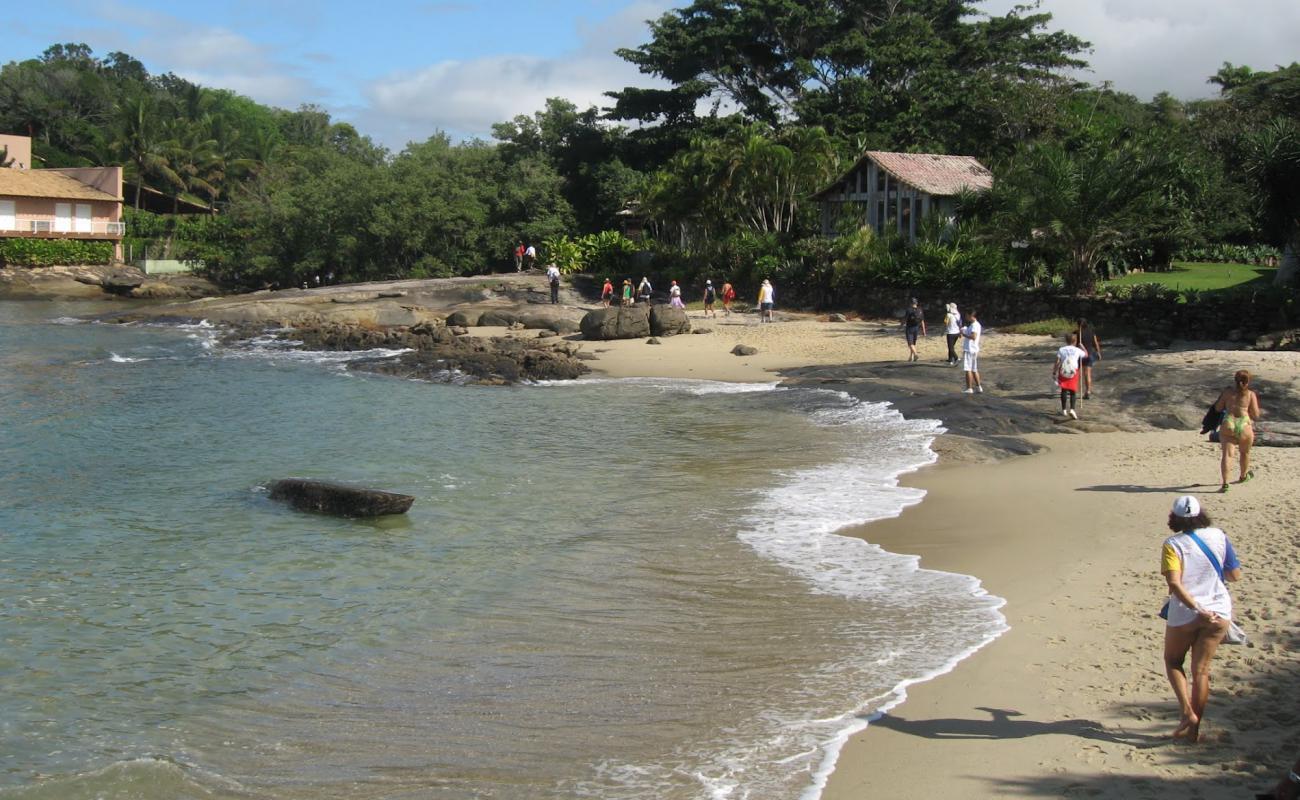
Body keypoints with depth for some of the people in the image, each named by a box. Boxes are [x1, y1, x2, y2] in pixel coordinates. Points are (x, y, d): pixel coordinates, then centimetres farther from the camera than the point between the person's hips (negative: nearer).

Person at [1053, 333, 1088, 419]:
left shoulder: (1061, 350, -3)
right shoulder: (1077, 350, -1)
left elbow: (1057, 363, -7)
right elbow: (1086, 355, 19)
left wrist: (1054, 373, 0)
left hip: (1063, 373, 1)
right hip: (1074, 373, -1)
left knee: (1064, 390, 13)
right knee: (1073, 392, 7)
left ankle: (1064, 410, 20)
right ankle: (1072, 409, -10)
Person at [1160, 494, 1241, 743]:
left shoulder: (1173, 545, -12)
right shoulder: (1219, 537, -3)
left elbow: (1174, 583, -24)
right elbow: (1235, 575, 5)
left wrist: (1197, 609, -22)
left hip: (1184, 613, -3)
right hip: (1219, 612, 3)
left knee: (1173, 661, 19)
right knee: (1201, 669, 12)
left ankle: (1187, 712, 1)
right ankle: (1194, 728, 15)